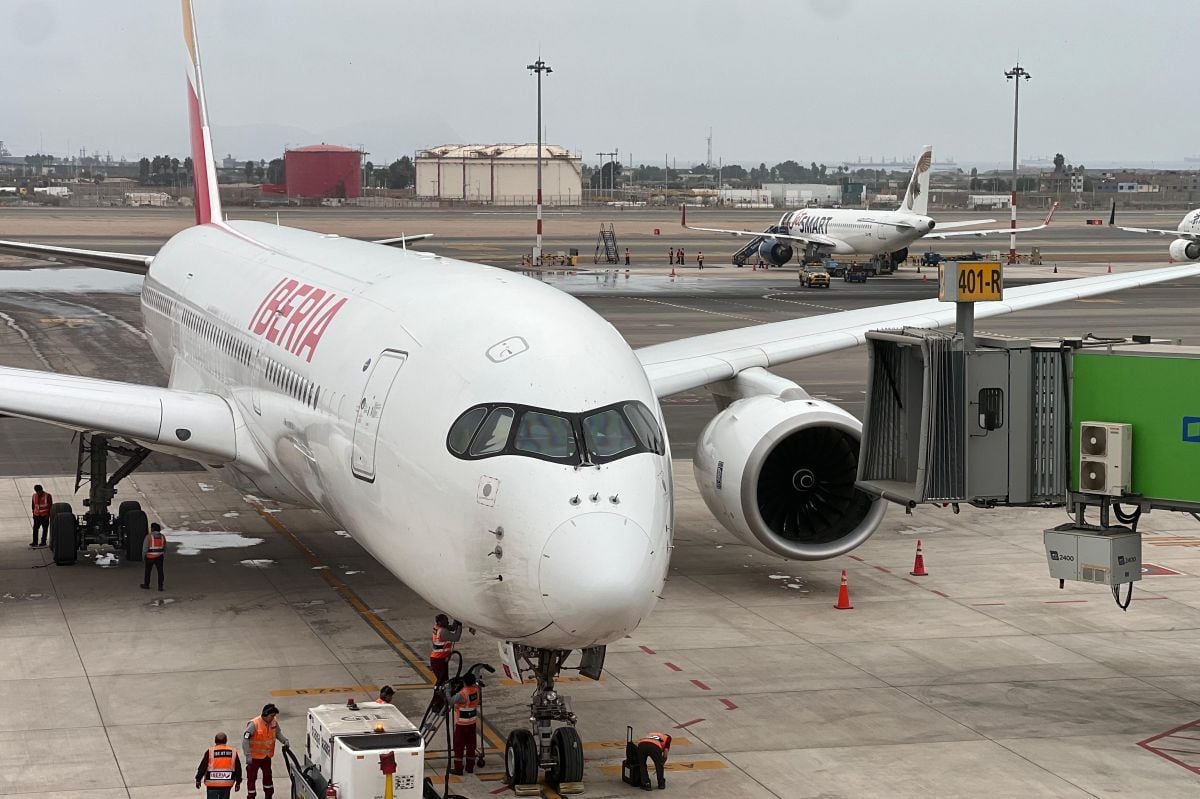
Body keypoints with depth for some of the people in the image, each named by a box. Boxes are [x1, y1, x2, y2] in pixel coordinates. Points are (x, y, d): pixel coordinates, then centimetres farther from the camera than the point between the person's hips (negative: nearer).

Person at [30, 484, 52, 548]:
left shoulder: (47, 496, -9)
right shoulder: (34, 496, 5)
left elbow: (50, 506, -6)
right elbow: (33, 505, 15)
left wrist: (48, 515, -10)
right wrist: (33, 514, 13)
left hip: (45, 516, -4)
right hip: (37, 515, 4)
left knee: (45, 529, 3)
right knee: (35, 528, -1)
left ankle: (43, 542, 11)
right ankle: (35, 542, 4)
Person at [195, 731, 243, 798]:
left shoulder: (210, 751, -5)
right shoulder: (233, 752, 3)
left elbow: (203, 767, -2)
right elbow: (238, 768, 8)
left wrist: (198, 779, 9)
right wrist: (238, 782, 18)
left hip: (212, 784, -3)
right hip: (227, 784, 3)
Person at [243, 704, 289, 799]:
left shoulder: (274, 722, -7)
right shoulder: (254, 724, -26)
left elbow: (278, 733, 11)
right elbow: (245, 740, -25)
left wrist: (285, 741, -9)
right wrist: (248, 756, -27)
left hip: (267, 756, 6)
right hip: (254, 756, -6)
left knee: (267, 776, 19)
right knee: (251, 778, 4)